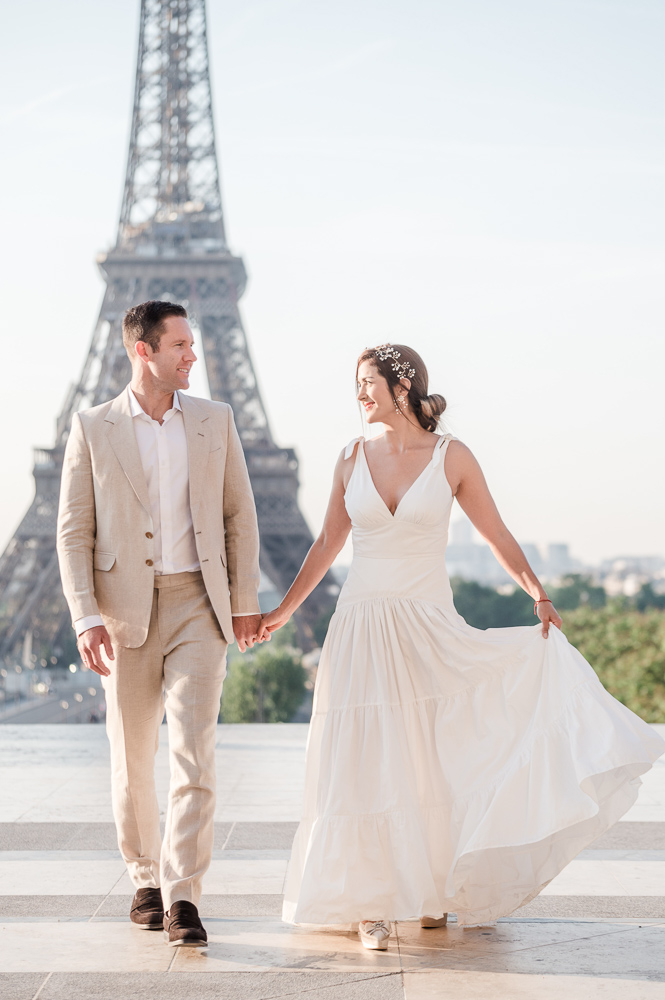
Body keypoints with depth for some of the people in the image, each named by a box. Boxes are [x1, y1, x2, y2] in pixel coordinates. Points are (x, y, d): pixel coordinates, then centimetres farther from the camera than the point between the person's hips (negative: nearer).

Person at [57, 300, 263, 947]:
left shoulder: (214, 420, 7)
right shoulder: (92, 429, 2)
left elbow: (239, 515, 10)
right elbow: (73, 531, -1)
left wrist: (245, 601, 6)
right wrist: (85, 618, -11)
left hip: (197, 606, 0)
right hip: (125, 609, 0)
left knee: (194, 750, -12)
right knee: (132, 757, 9)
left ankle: (182, 898, -11)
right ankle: (145, 877, 29)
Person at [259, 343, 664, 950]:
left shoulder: (451, 457, -2)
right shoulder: (354, 459, 5)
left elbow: (497, 535, 1)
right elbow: (327, 544, 14)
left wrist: (539, 595, -11)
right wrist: (282, 611, 15)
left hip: (430, 627, -2)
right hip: (363, 625, 2)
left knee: (434, 760, 4)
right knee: (369, 763, 0)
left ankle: (432, 890, 23)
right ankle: (373, 903, 7)